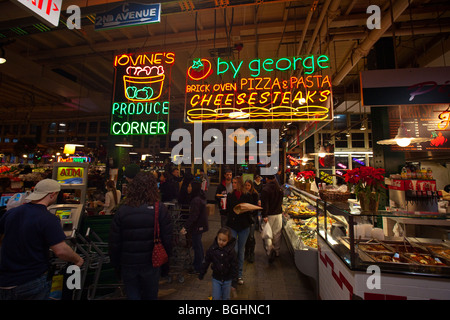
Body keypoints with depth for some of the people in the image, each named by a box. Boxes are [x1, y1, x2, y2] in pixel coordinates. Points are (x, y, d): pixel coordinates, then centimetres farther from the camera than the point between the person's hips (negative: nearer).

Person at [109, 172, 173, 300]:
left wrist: (116, 265, 10)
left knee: (132, 295, 20)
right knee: (150, 296, 22)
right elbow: (167, 239, -12)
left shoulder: (122, 210, -11)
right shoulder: (160, 209, -15)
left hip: (128, 265, 0)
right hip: (151, 264, 0)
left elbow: (114, 243, -5)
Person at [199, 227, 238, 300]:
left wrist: (233, 279, -4)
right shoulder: (212, 249, -16)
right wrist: (201, 274, 5)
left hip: (227, 279, 0)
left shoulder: (231, 251, -19)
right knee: (216, 298, 5)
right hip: (216, 278, 0)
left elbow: (234, 266, -8)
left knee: (226, 298, 17)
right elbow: (206, 262, -3)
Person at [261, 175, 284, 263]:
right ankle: (277, 251, 28)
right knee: (277, 233, 15)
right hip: (278, 214, 5)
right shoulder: (279, 188, 1)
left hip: (269, 215, -5)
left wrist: (264, 216, -19)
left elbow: (264, 204, -20)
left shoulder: (265, 189, -16)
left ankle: (270, 251, -6)